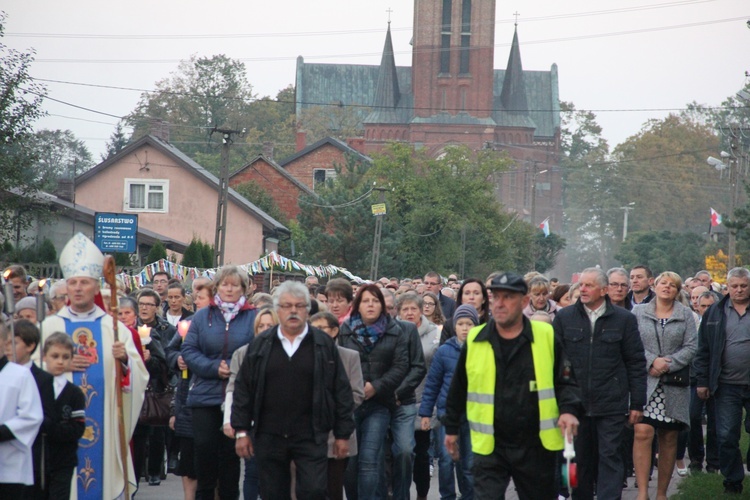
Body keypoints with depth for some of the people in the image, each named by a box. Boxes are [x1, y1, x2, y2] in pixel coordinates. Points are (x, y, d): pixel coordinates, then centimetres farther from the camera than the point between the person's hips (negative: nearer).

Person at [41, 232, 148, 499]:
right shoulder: (50, 326, 6)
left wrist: (124, 360, -20)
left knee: (104, 474, 0)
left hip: (105, 423, 1)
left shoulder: (114, 327, 7)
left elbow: (139, 376, 0)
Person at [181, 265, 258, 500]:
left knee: (231, 453, 6)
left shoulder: (253, 317, 2)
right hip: (205, 395, 1)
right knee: (204, 449, -1)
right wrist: (213, 368, -13)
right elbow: (188, 350, 1)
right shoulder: (203, 316, 7)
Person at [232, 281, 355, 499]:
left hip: (311, 438, -2)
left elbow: (342, 391, 3)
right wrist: (242, 431, 2)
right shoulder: (260, 345, 7)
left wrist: (343, 434, 0)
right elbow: (243, 389, 7)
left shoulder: (324, 345, 3)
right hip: (268, 437, 2)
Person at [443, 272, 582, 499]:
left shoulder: (546, 337, -3)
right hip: (489, 447, 0)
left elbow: (565, 382, 4)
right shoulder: (474, 342, 1)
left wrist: (568, 409, -15)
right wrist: (452, 428, 18)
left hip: (537, 446, 0)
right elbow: (458, 388, 13)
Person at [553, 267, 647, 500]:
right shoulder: (564, 317, 6)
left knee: (610, 458, -3)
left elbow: (636, 364, 4)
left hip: (611, 404, -2)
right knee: (580, 459, 9)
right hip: (575, 403, 2)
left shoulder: (624, 319, 2)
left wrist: (637, 403, 0)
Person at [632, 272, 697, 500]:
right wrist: (652, 361, -13)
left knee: (669, 439, 5)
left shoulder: (686, 314, 9)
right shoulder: (638, 312, 8)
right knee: (643, 433, -16)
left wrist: (667, 365, -11)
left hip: (674, 385, 2)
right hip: (644, 383, -2)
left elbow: (691, 347, 1)